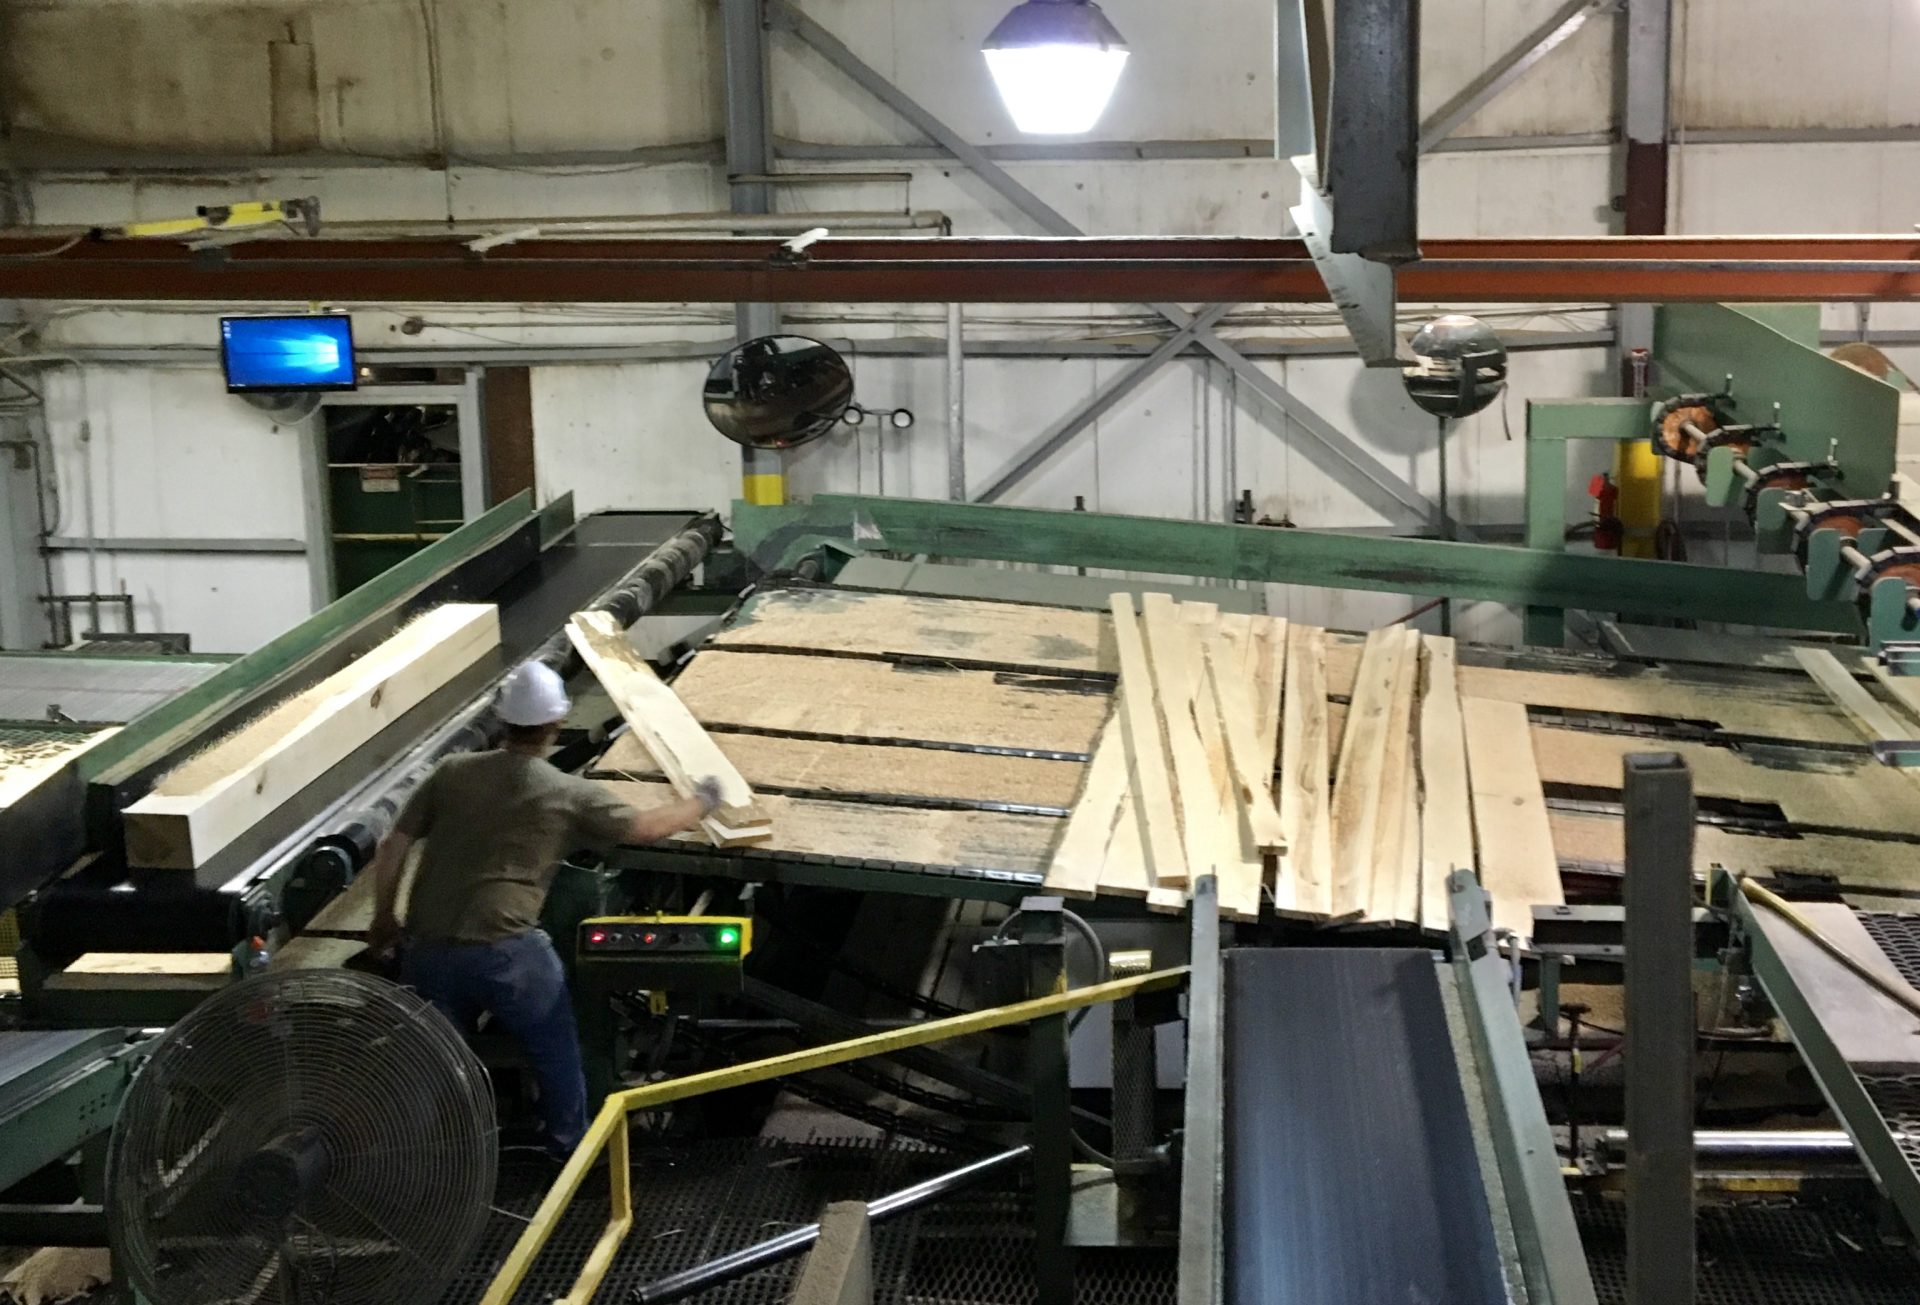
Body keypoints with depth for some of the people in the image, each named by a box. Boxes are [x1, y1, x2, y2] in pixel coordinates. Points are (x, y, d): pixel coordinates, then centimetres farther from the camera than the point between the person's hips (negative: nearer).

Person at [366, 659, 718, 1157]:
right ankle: (572, 1148, 35)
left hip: (428, 951, 3)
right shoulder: (569, 795, 1)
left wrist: (384, 919, 23)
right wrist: (703, 801, 31)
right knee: (555, 1051, 21)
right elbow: (647, 827, 13)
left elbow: (390, 849, 8)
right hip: (504, 951, -2)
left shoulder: (453, 773, 8)